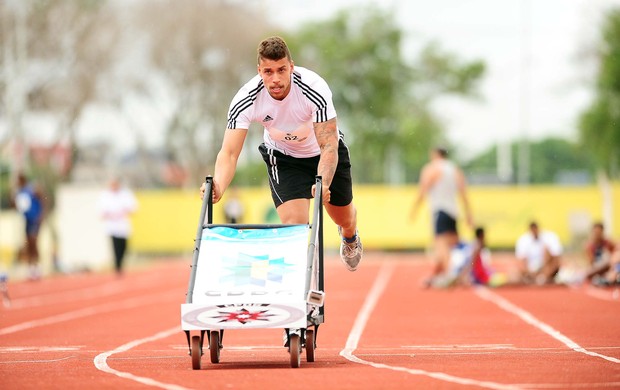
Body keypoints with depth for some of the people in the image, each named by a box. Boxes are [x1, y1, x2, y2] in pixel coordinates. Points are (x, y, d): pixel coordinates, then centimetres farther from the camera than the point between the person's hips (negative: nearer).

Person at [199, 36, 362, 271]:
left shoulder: (314, 89, -37)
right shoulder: (245, 100, -32)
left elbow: (329, 146, -40)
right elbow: (229, 152, -36)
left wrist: (323, 184, -58)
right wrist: (218, 186, -57)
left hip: (322, 152, 0)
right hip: (282, 156, 0)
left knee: (344, 218, 19)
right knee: (293, 224, -21)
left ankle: (350, 237, 57)